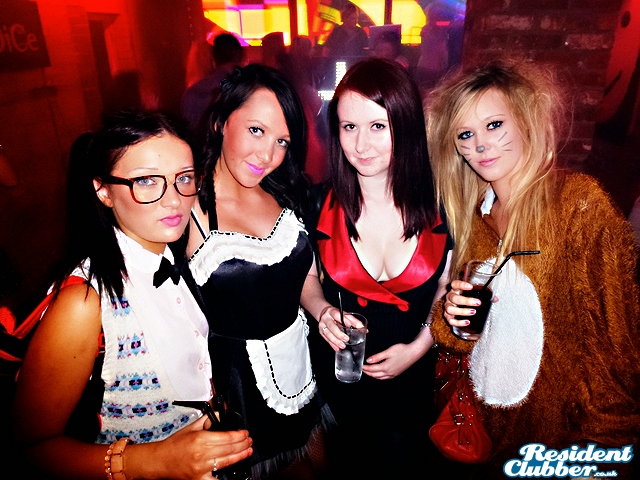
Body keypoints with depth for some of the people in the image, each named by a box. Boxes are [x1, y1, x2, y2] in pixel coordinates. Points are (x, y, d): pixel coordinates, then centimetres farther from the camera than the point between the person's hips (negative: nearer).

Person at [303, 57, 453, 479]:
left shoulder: (440, 205, -14)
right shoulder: (322, 205, -14)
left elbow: (447, 291, -1)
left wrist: (418, 348, -12)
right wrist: (323, 312, -17)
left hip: (413, 377, 0)